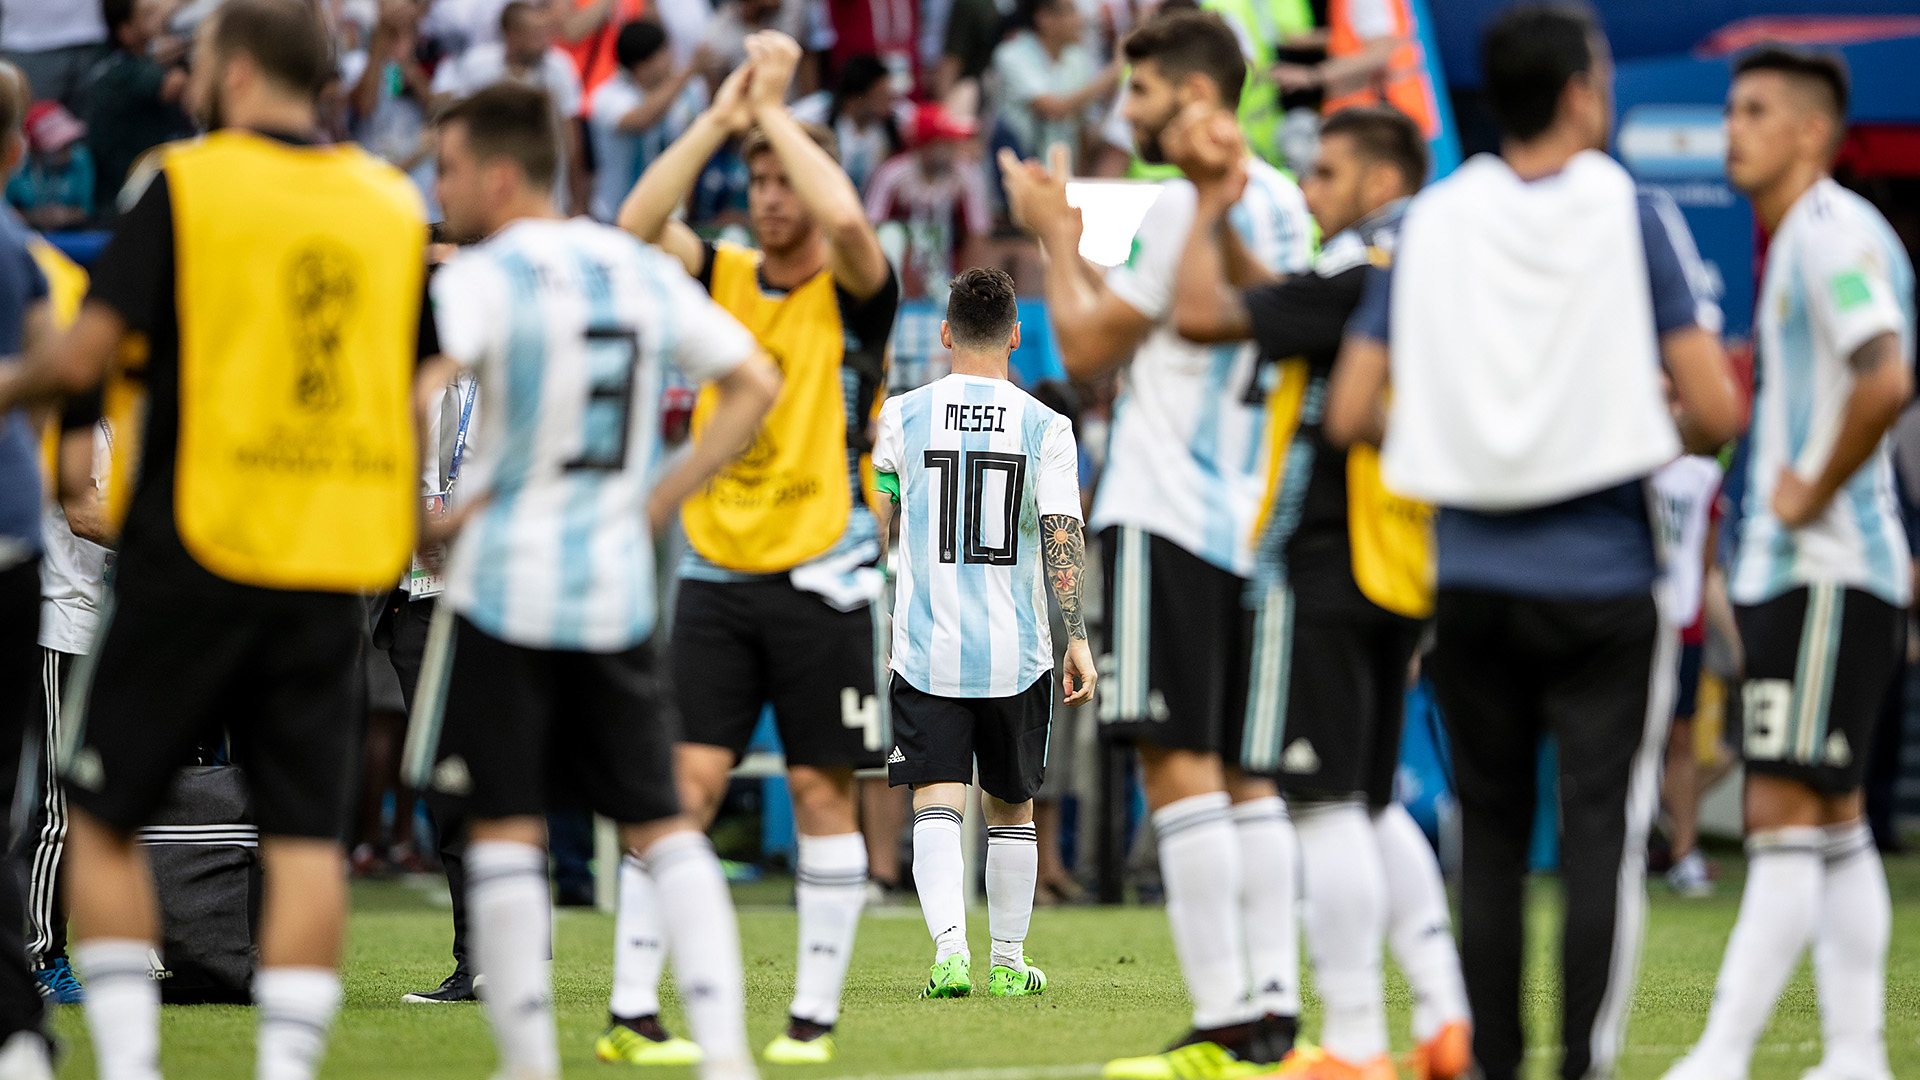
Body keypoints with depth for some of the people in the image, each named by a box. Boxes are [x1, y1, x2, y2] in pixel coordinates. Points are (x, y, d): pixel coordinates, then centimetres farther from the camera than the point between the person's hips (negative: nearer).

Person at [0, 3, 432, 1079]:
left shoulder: (185, 188, -6)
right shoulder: (394, 205, 8)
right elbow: (418, 386, 12)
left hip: (198, 555, -4)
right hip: (334, 568, 4)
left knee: (104, 821, 8)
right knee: (308, 839, 3)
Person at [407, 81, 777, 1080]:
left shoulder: (480, 277, -10)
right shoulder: (641, 271, 8)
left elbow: (410, 394, -26)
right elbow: (755, 383, 13)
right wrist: (659, 498, 13)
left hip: (502, 585, -5)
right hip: (617, 592, 5)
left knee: (504, 828, 2)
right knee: (660, 824, 8)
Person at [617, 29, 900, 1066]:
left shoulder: (853, 295, 0)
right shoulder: (719, 278, 9)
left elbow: (847, 219, -22)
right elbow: (637, 224, -8)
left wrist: (774, 107, -14)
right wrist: (721, 116, -11)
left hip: (822, 581, -2)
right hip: (716, 574, 2)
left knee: (823, 789, 1)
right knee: (684, 780, -5)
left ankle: (814, 1011, 7)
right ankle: (633, 1004, -5)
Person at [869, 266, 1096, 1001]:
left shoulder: (902, 415, 0)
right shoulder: (1046, 428, -2)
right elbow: (1062, 537, -10)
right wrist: (1078, 640, -9)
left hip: (927, 652, -1)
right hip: (1016, 654, 1)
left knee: (937, 804, -6)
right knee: (1012, 808, 16)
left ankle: (950, 948, -26)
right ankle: (1008, 963, 22)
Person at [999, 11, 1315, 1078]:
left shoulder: (1185, 203, -13)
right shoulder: (1281, 202, 14)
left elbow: (1085, 348, -8)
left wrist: (1055, 232, 4)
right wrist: (1071, 246, 22)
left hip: (1170, 512, -9)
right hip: (1252, 513, 9)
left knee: (1179, 767, -8)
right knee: (1243, 774, 11)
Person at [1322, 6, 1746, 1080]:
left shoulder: (1433, 221, 4)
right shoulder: (1633, 215, -5)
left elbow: (1350, 412, 2)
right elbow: (1716, 408, -11)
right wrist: (1659, 430, 11)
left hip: (1472, 578, 3)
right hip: (1603, 579, -3)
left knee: (1491, 832, 11)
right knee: (1602, 830, -2)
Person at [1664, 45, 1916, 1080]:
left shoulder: (1837, 232, -13)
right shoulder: (1797, 242, 18)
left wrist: (1813, 494, -19)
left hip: (1827, 576, -10)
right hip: (1794, 571, 10)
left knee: (1786, 814, -11)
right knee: (1831, 818, 10)